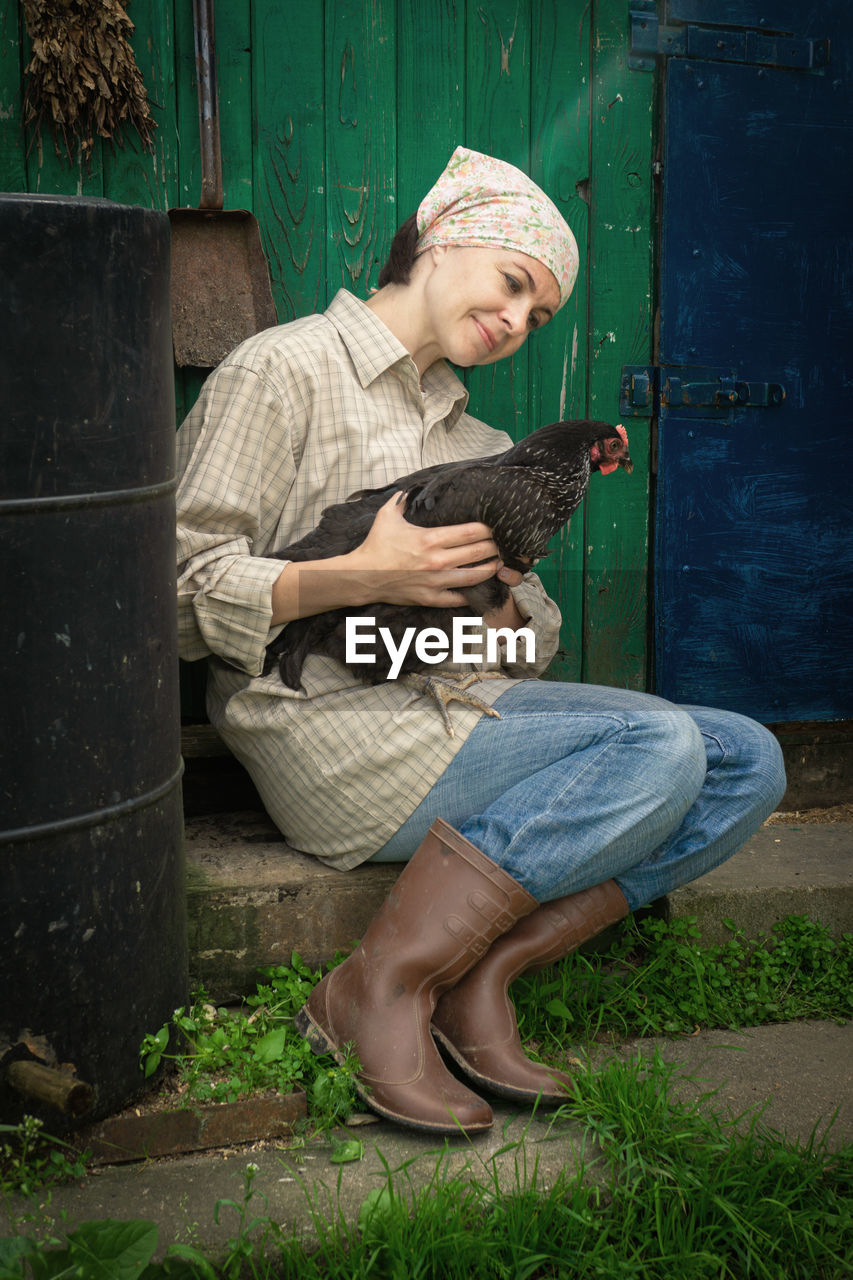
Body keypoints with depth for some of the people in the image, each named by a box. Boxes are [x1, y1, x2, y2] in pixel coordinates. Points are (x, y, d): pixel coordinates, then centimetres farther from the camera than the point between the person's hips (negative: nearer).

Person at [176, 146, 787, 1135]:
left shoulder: (473, 441, 24)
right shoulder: (282, 369, 0)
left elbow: (533, 635, 18)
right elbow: (179, 589, -9)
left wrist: (502, 615, -6)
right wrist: (358, 579, -22)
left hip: (458, 710, 8)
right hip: (326, 722, -7)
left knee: (747, 759, -8)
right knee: (658, 745, -24)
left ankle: (482, 974, -14)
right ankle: (379, 990, -18)